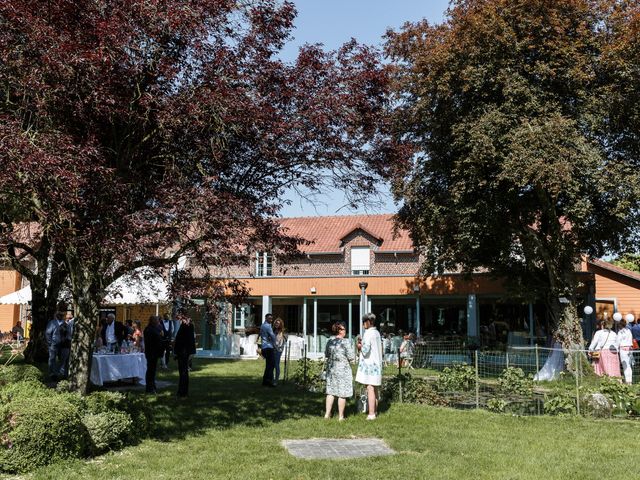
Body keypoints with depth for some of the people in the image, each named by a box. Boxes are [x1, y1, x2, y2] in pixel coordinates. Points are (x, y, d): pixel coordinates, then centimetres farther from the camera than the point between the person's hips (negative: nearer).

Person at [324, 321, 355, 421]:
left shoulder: (330, 341, 4)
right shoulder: (346, 342, -14)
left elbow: (326, 355, 14)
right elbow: (352, 358, -12)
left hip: (330, 369, 6)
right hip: (343, 369, -6)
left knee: (330, 392, 13)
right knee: (342, 393, 4)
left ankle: (327, 414, 14)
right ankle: (341, 416, 10)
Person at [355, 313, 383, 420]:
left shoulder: (368, 334, -16)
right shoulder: (376, 333, 11)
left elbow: (365, 351, -20)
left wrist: (360, 347, -1)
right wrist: (362, 343, 13)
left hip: (369, 364, -9)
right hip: (376, 363, 9)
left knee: (370, 388, -8)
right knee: (374, 389, 16)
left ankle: (371, 414, -8)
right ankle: (375, 411, 25)